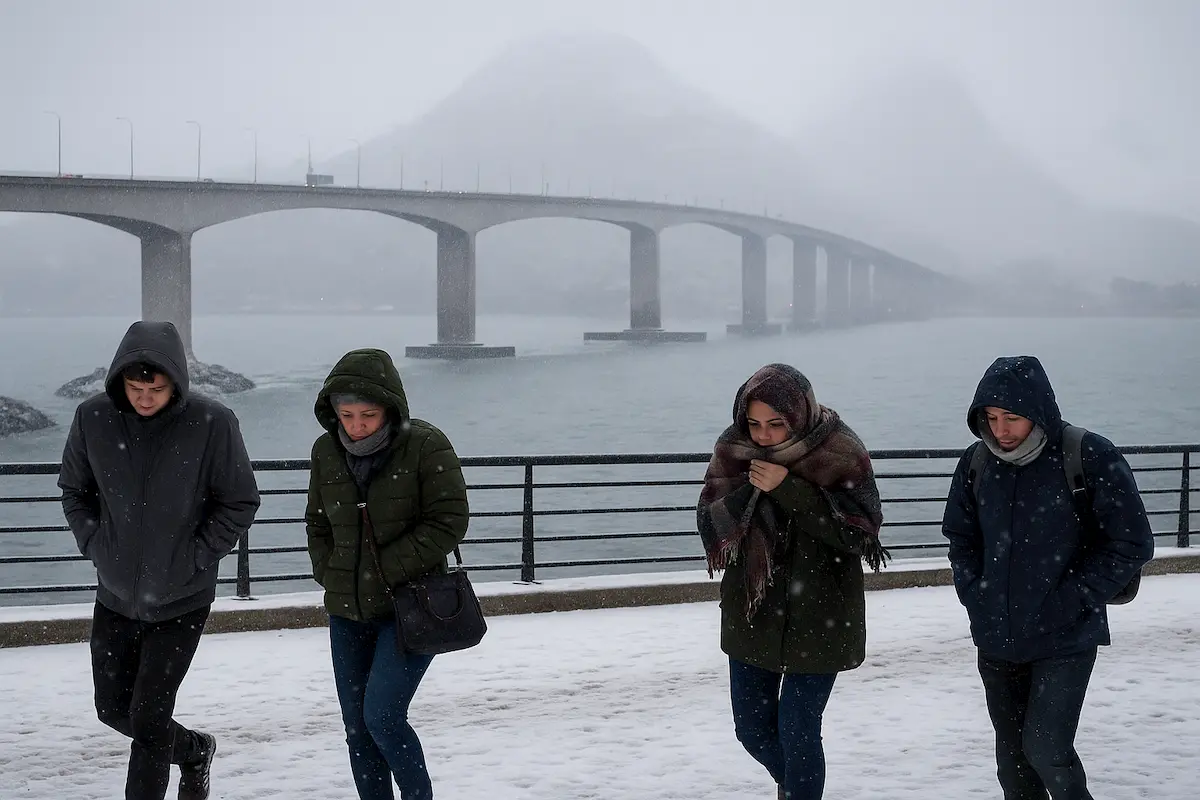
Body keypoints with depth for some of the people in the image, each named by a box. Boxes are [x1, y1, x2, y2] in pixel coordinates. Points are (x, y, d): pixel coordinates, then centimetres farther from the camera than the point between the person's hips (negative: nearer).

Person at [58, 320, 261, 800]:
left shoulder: (212, 423, -19)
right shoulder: (93, 418, -11)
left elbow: (240, 503, -8)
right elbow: (74, 489, 7)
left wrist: (196, 557, -12)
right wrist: (95, 544, -3)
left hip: (182, 599, -4)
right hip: (115, 595, 4)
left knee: (149, 716, -5)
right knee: (113, 708, 16)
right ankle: (193, 750, 42)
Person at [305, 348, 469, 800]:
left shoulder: (426, 446, -12)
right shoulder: (326, 451, 2)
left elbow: (448, 524, -14)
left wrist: (384, 570, -16)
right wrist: (329, 575, 2)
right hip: (347, 612, 6)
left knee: (382, 717, -15)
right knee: (356, 726, 9)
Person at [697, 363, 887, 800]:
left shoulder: (840, 455, -15)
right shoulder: (734, 453, -4)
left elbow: (857, 533, -20)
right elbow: (709, 525, -6)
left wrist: (787, 489, -27)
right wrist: (749, 490, -24)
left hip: (818, 620, -4)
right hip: (752, 617, 5)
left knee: (797, 731, -3)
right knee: (753, 728, 15)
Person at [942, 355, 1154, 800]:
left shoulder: (1091, 458, -14)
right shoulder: (976, 463, 0)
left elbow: (1131, 543, -9)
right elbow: (960, 537, 14)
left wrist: (1073, 603, -13)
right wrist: (975, 596, 1)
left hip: (1065, 640, -5)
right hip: (996, 640, 5)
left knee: (1046, 749, -13)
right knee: (1012, 755, 12)